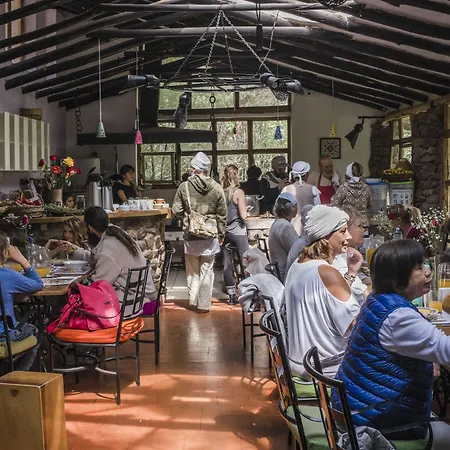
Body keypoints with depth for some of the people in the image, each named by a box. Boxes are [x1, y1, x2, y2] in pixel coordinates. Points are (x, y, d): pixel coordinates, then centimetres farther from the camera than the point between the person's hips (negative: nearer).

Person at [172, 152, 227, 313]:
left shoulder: (185, 186, -9)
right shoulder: (217, 188, -5)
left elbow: (176, 210, -6)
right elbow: (222, 214, -1)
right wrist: (221, 234, 10)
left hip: (191, 235, 0)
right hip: (210, 235, 0)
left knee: (192, 270, 17)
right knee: (206, 271, 10)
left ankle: (193, 300, 21)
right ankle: (204, 304, 14)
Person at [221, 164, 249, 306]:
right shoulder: (238, 192, -11)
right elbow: (243, 216, -13)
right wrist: (245, 209, 7)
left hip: (224, 232, 5)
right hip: (237, 232, -4)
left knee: (227, 264, 8)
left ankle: (231, 295, 14)